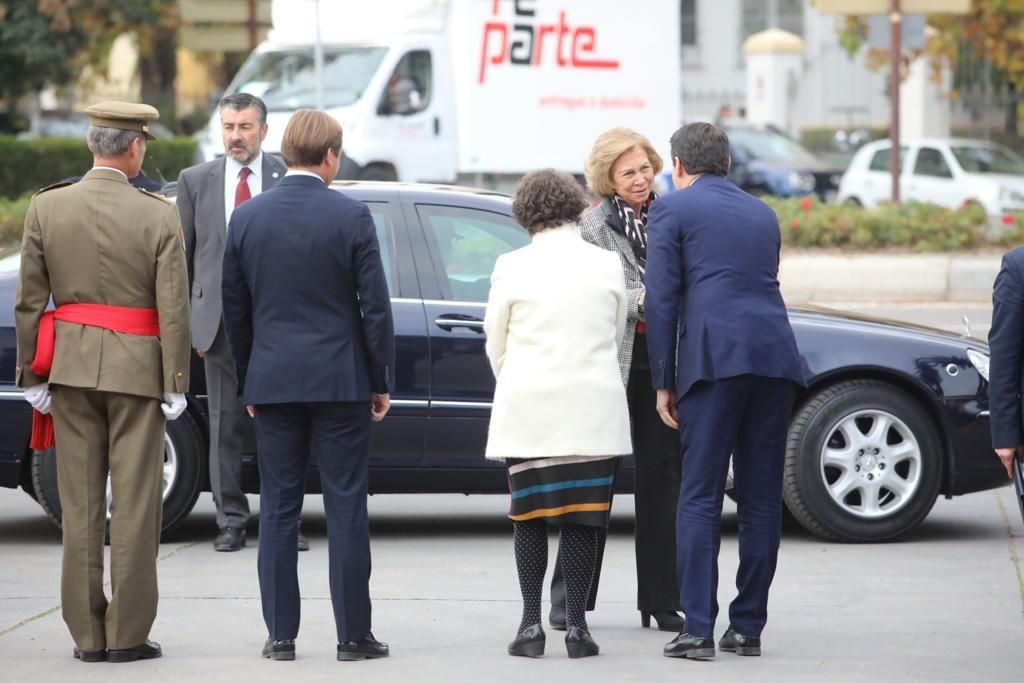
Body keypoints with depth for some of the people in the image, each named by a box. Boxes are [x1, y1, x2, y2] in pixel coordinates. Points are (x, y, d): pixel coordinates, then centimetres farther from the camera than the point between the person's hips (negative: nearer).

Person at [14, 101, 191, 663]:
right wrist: (175, 383, -3)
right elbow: (173, 309, -9)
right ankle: (127, 634, 3)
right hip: (136, 368, -3)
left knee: (80, 505, 7)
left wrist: (32, 375, 6)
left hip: (70, 366, 3)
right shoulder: (158, 217, -8)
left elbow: (28, 301, 0)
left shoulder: (46, 208, -1)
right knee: (134, 503, 2)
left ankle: (86, 634, 9)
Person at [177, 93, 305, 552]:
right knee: (225, 426, 5)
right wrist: (186, 320, 3)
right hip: (220, 321, 1)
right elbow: (183, 256, 10)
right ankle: (231, 521, 12)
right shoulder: (196, 181, 9)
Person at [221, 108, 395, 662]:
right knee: (346, 507, 2)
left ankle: (280, 633, 6)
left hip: (272, 381, 3)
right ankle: (353, 634, 3)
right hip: (340, 381, -3)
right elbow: (375, 306, -7)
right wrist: (382, 382, 3)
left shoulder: (247, 217, 2)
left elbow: (234, 308, 7)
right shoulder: (351, 217, -8)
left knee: (278, 508, 6)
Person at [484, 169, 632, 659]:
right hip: (592, 407, 0)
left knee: (529, 515, 7)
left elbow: (496, 343, 7)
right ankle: (576, 626, 0)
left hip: (528, 409, 0)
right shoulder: (606, 264, 1)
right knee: (582, 517, 2)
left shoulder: (512, 268, -3)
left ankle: (531, 624, 3)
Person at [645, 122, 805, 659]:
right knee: (761, 499, 7)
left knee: (700, 498, -4)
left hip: (716, 359, -5)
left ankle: (698, 629, -10)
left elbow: (662, 300, 0)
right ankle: (748, 626, 8)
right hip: (776, 357, 5)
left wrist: (664, 383, 4)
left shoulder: (672, 211, 7)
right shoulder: (762, 214, 24)